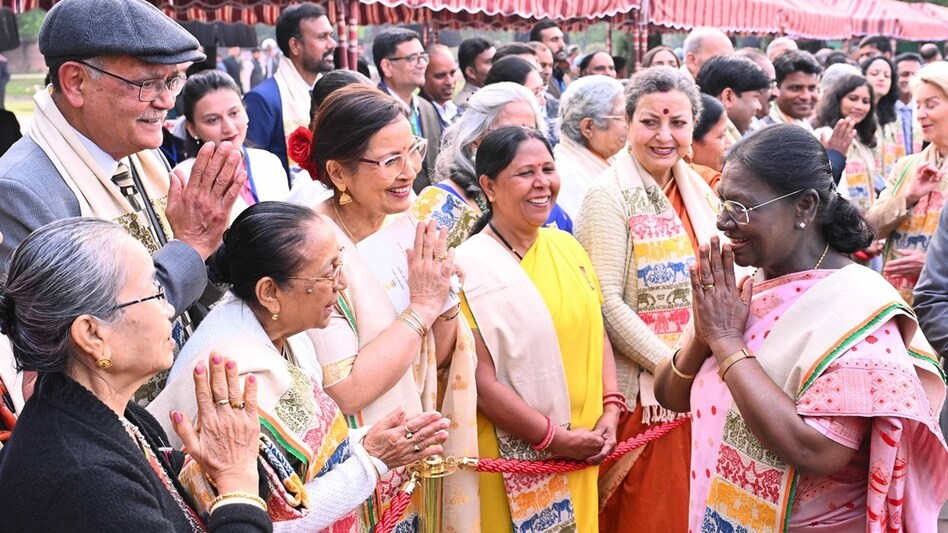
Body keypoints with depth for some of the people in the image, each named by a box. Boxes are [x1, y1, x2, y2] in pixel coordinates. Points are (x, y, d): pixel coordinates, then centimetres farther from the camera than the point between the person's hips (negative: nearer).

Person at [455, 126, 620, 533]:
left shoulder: (567, 246, 5)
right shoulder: (472, 266, -15)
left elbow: (597, 331, 12)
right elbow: (481, 382, -18)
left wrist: (610, 412, -1)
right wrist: (557, 439, -15)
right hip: (515, 460, -6)